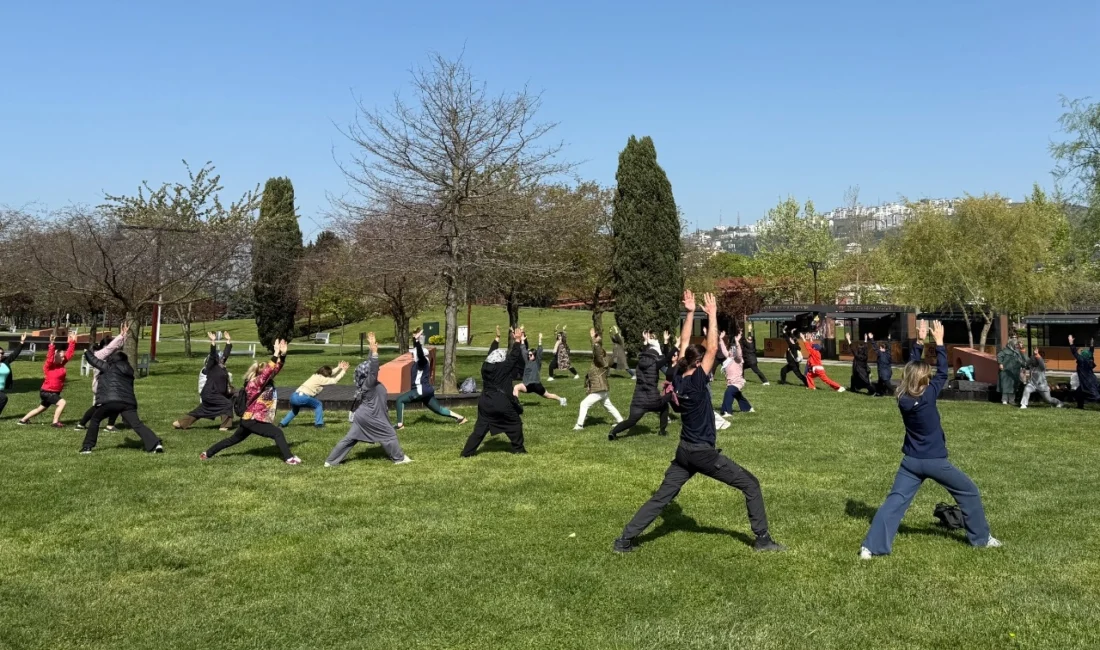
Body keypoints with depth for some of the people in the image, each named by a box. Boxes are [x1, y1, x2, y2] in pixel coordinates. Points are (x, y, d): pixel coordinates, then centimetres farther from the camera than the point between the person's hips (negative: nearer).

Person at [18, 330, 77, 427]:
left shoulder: (61, 364, 1)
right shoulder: (49, 366, -18)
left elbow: (69, 353, 3)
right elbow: (50, 357, -37)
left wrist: (72, 341, -3)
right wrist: (52, 344, -47)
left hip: (54, 392, 9)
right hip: (47, 392, -9)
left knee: (41, 408, 22)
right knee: (62, 403, -24)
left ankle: (23, 420, 37)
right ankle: (55, 422, -18)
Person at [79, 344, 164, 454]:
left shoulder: (109, 367, 11)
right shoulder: (129, 371, 25)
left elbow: (94, 361, 21)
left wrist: (87, 352, 44)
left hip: (110, 401, -3)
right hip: (128, 402, 3)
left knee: (95, 420, 20)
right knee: (136, 424, -7)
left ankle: (87, 447, 18)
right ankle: (155, 444, -25)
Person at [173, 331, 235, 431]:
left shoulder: (221, 366, 9)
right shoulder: (211, 367, -10)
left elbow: (226, 353, 13)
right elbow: (212, 355, -23)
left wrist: (228, 340, 15)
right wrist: (213, 342, -31)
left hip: (215, 394, 8)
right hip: (210, 394, -8)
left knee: (200, 411, 13)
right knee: (228, 404, -11)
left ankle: (179, 423, 21)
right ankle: (224, 426, -4)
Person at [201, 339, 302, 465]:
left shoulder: (267, 382, 6)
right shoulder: (254, 384, -18)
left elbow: (277, 368, 1)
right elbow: (267, 371, -33)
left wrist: (282, 354, -12)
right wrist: (276, 354, -37)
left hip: (250, 419, 10)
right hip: (253, 420, -10)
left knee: (234, 439, 22)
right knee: (278, 433, -16)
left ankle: (207, 454, 33)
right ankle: (289, 458, -20)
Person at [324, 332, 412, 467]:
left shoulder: (367, 382, 4)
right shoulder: (369, 384, -21)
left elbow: (370, 363, 10)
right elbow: (373, 369, -35)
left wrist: (373, 350, 4)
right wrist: (374, 351, -42)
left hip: (363, 415, 10)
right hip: (370, 417, -10)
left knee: (350, 438, 11)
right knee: (390, 434, 3)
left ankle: (331, 461, 12)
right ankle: (399, 458, 13)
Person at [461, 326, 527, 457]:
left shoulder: (485, 366, 5)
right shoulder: (504, 368, -10)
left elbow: (491, 354, 20)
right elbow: (514, 356, -4)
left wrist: (497, 338, 30)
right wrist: (517, 340, 3)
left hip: (485, 403, 5)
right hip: (502, 403, -5)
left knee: (480, 428, 6)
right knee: (515, 423, 14)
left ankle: (466, 452, -1)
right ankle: (518, 449, 18)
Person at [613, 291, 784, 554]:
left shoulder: (678, 378, 0)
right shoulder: (697, 382, -18)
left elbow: (684, 344, 7)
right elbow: (712, 348, -20)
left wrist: (690, 312, 6)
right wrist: (712, 314, -15)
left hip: (684, 451, 7)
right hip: (704, 452, -7)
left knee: (660, 498, 10)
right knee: (751, 485, 7)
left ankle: (624, 540, 5)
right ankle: (763, 539, 8)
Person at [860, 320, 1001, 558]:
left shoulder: (902, 397, -3)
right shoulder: (928, 396, -17)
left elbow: (912, 369, 10)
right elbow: (942, 373, -4)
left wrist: (919, 342, 9)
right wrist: (939, 343, 1)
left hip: (911, 461, 4)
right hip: (935, 461, -4)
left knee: (894, 501, -1)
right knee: (969, 492, 18)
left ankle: (871, 546, -13)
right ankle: (981, 538, 29)